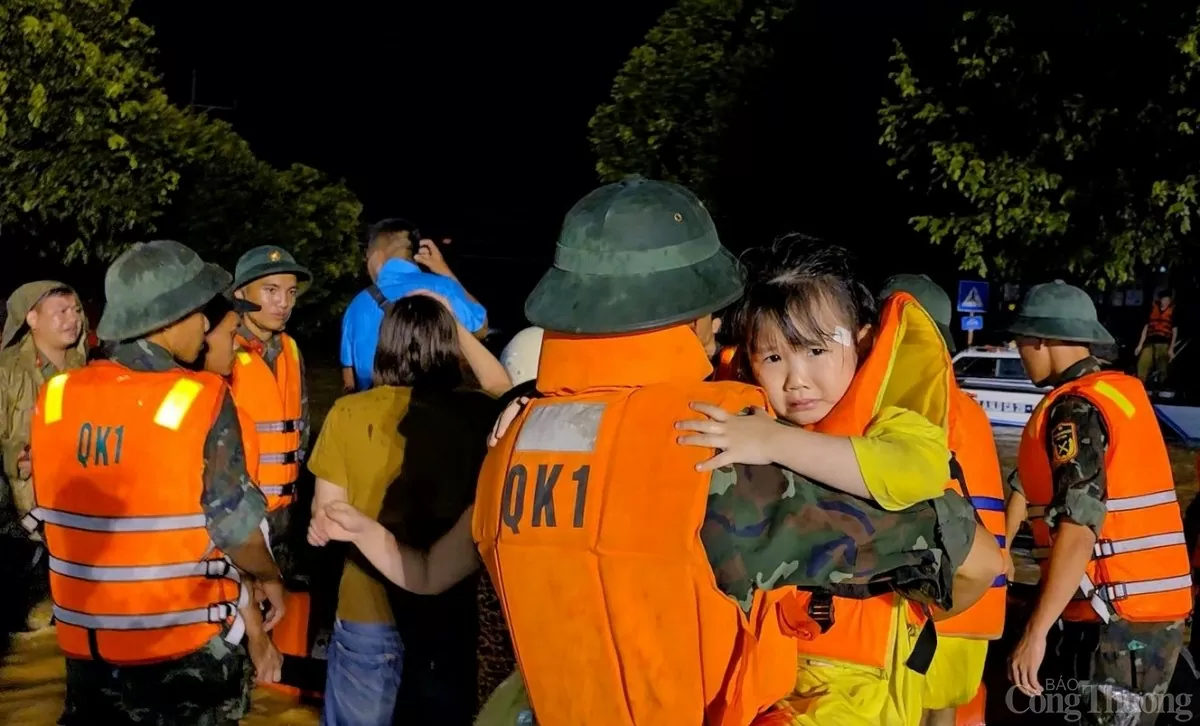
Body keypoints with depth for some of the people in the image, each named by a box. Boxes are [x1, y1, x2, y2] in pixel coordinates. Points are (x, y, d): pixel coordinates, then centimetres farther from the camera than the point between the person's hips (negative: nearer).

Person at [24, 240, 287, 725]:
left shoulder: (54, 398, -5)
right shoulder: (202, 402, -18)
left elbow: (47, 514, 5)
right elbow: (235, 529, -13)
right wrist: (269, 577, 7)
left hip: (86, 649, 4)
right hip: (190, 651, -4)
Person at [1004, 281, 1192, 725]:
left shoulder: (1076, 408, -15)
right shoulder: (1122, 390, 13)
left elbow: (1079, 527, -24)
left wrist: (1035, 633, -24)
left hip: (1116, 620, -9)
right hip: (1155, 610, 9)